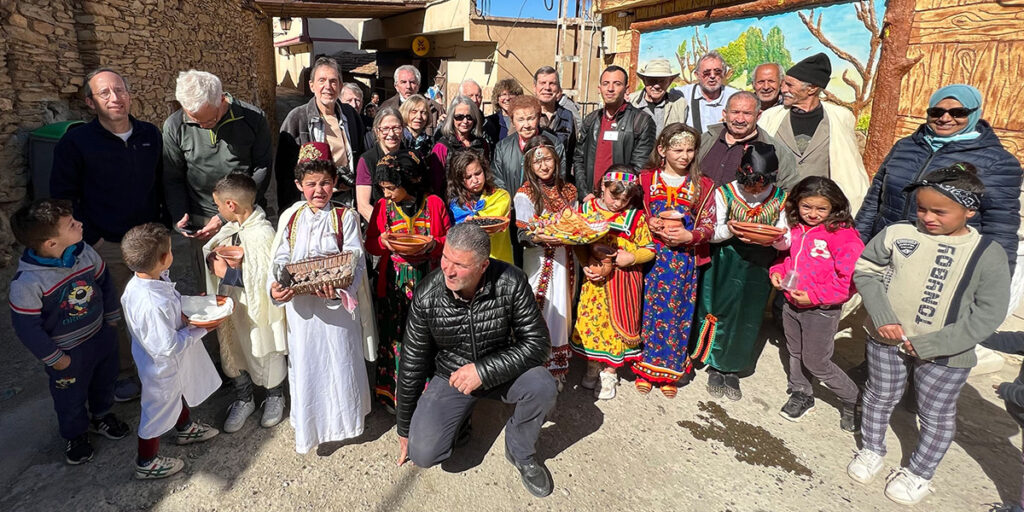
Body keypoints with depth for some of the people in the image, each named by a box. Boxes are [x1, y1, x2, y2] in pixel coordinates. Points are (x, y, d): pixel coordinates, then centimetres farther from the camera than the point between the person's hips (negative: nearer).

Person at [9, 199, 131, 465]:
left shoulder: (84, 252, -19)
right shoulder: (27, 282, -32)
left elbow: (104, 283, 0)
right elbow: (26, 326, -21)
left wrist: (111, 318, 7)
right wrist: (53, 358, -12)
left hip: (101, 334, 5)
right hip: (67, 351, -5)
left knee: (104, 380, 28)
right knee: (70, 396, 21)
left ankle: (101, 416, 57)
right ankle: (75, 434, 50)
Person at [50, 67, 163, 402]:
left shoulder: (150, 136, 2)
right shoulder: (75, 143, -10)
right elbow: (62, 198, -4)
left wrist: (161, 224, 6)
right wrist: (92, 239, -8)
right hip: (106, 246, -3)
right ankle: (122, 373, 27)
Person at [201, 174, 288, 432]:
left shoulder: (263, 234, -26)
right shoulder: (232, 227, -3)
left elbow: (267, 280, -27)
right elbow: (213, 252, 11)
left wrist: (228, 272, -23)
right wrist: (214, 258, -12)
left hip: (258, 310, -7)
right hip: (231, 306, 7)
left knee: (266, 356, 14)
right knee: (232, 354, 20)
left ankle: (275, 397, 41)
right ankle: (243, 400, 43)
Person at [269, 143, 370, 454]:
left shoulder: (345, 217, -1)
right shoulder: (289, 219, 9)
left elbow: (355, 261, -10)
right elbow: (281, 259, 6)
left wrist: (340, 286, -29)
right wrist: (275, 286, -15)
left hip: (337, 303, -2)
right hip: (300, 305, 3)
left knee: (340, 360, 6)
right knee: (304, 363, 10)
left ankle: (343, 419, 28)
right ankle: (308, 427, 28)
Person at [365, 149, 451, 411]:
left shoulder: (433, 203, -1)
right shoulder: (383, 206, 4)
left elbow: (450, 238, 4)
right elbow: (370, 244, 9)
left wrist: (435, 244, -16)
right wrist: (383, 241, -12)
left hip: (427, 279, -1)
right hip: (393, 282, 1)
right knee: (394, 334, 5)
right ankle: (392, 392, 21)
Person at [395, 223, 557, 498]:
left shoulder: (511, 282, -23)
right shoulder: (426, 295, -19)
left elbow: (537, 342, -17)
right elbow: (412, 364, -7)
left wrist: (484, 370, -29)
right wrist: (404, 429, 1)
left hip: (501, 369, 0)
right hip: (450, 376, 1)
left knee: (543, 388, -30)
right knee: (423, 454, -17)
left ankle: (520, 452, 2)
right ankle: (460, 415, 18)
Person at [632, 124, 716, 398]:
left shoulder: (703, 186, 5)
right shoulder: (646, 180, 3)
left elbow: (709, 225, 2)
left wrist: (689, 235, -16)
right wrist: (650, 225, -15)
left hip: (685, 260, 1)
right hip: (652, 257, 0)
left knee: (678, 312, 5)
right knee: (649, 310, 2)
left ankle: (670, 373, 21)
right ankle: (645, 369, 18)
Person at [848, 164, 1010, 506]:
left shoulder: (988, 255, -11)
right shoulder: (897, 234, -8)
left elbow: (988, 315, -12)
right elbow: (864, 270, 0)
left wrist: (929, 344, -19)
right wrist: (882, 317, -13)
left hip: (944, 354, -1)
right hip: (886, 339, 2)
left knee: (936, 415, 15)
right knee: (880, 397, 19)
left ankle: (919, 474, 37)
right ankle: (872, 451, 43)